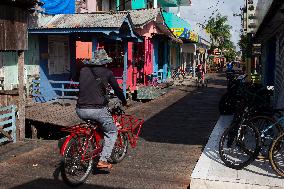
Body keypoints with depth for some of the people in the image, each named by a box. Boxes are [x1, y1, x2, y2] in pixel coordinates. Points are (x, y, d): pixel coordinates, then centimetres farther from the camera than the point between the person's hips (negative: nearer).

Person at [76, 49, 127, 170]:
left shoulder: (83, 70, 13)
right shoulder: (107, 72, 2)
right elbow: (117, 89, 11)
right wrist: (124, 102, 28)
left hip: (81, 110, 5)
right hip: (97, 109, -5)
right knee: (112, 131, 14)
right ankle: (103, 160, 4)